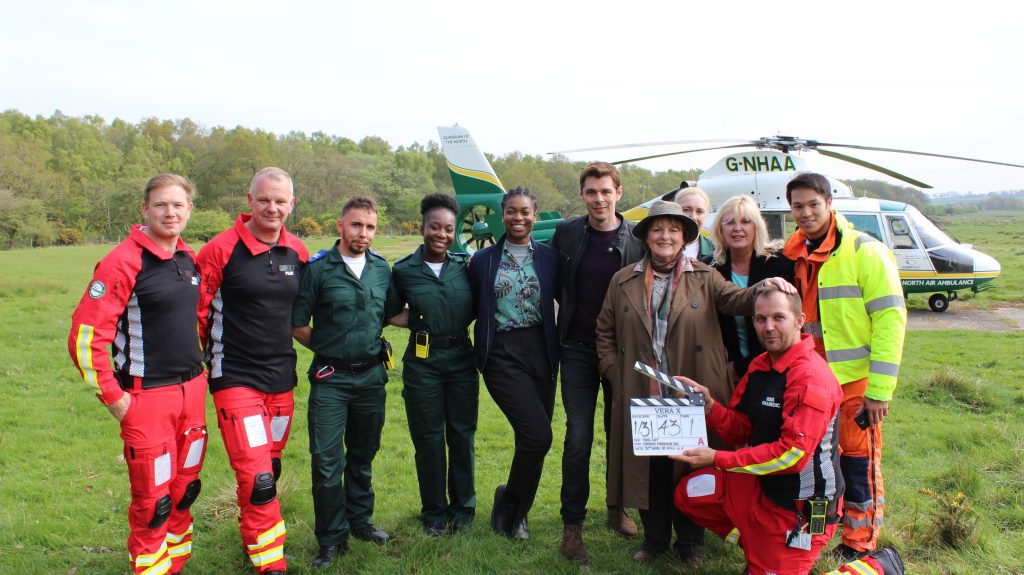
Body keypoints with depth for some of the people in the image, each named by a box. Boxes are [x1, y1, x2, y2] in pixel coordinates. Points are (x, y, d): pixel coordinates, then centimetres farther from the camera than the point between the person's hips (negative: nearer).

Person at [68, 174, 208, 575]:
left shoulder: (189, 258, 7)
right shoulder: (123, 262, -15)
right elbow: (86, 334, -17)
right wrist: (112, 396, -12)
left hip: (191, 391, 7)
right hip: (147, 396, -7)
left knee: (185, 489, 18)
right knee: (154, 500, 3)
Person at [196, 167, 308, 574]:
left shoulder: (299, 253, 5)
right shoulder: (221, 250, -11)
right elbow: (196, 313, -6)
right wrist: (210, 360, -1)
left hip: (282, 380, 5)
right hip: (236, 379, -5)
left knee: (268, 469, 17)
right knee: (256, 477, -9)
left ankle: (253, 538, 36)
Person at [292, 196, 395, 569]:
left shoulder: (382, 269, 5)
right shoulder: (318, 268, -7)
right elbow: (298, 325, -4)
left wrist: (371, 345, 7)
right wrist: (328, 349, 1)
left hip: (372, 376, 4)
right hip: (331, 378, -4)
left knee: (363, 455, 16)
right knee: (327, 462, -1)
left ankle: (359, 521, 34)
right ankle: (332, 539, 14)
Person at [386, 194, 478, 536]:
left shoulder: (465, 267, 4)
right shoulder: (404, 271, -1)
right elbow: (391, 315, 9)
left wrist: (458, 326, 0)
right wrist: (422, 324, -2)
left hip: (461, 358, 2)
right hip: (423, 363, -2)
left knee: (462, 434, 8)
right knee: (429, 438, 5)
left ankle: (463, 507, 26)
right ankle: (434, 512, 22)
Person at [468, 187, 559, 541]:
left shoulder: (549, 256, 5)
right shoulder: (483, 260, 3)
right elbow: (473, 309, 9)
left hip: (541, 351, 3)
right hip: (501, 353, -3)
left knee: (532, 439, 8)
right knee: (538, 435, -13)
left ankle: (515, 512, 30)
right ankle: (510, 500, 13)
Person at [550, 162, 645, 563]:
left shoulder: (637, 237, -5)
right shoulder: (566, 233, 0)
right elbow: (554, 281, 13)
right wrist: (570, 311, 7)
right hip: (578, 348, 0)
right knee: (578, 436, -1)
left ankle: (617, 508, 33)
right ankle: (572, 524, 12)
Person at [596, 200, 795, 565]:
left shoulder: (703, 277, 6)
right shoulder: (623, 281, 9)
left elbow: (737, 300, -10)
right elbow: (605, 332, 12)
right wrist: (614, 372, 2)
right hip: (641, 397, 1)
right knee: (648, 468, 9)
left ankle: (690, 541, 28)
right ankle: (654, 538, 29)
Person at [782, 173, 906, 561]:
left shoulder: (865, 252, -10)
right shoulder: (794, 256, 7)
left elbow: (890, 318, -14)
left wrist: (880, 389, -17)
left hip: (854, 380, -5)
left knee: (859, 462, 6)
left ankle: (859, 546, 23)